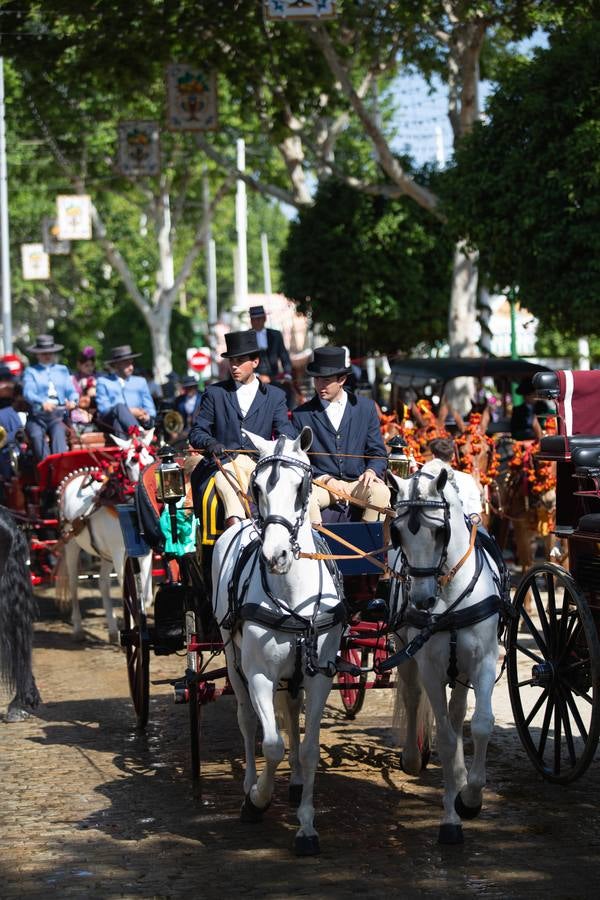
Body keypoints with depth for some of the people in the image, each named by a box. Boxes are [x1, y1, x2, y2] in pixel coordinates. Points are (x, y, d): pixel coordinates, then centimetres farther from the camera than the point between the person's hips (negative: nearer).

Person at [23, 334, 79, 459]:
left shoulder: (62, 370, 23)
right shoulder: (31, 371, 14)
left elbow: (71, 391, 13)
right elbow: (28, 392, -3)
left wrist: (72, 401, -13)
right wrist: (42, 402, -25)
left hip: (59, 414, 1)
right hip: (38, 415, -1)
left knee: (58, 434, -31)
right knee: (36, 435, -32)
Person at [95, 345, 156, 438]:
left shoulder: (141, 382, 29)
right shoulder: (103, 382, 19)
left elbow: (150, 409, 20)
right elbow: (103, 408, 3)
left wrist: (147, 417, -7)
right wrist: (129, 412, -12)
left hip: (138, 421, 3)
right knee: (120, 406, -36)